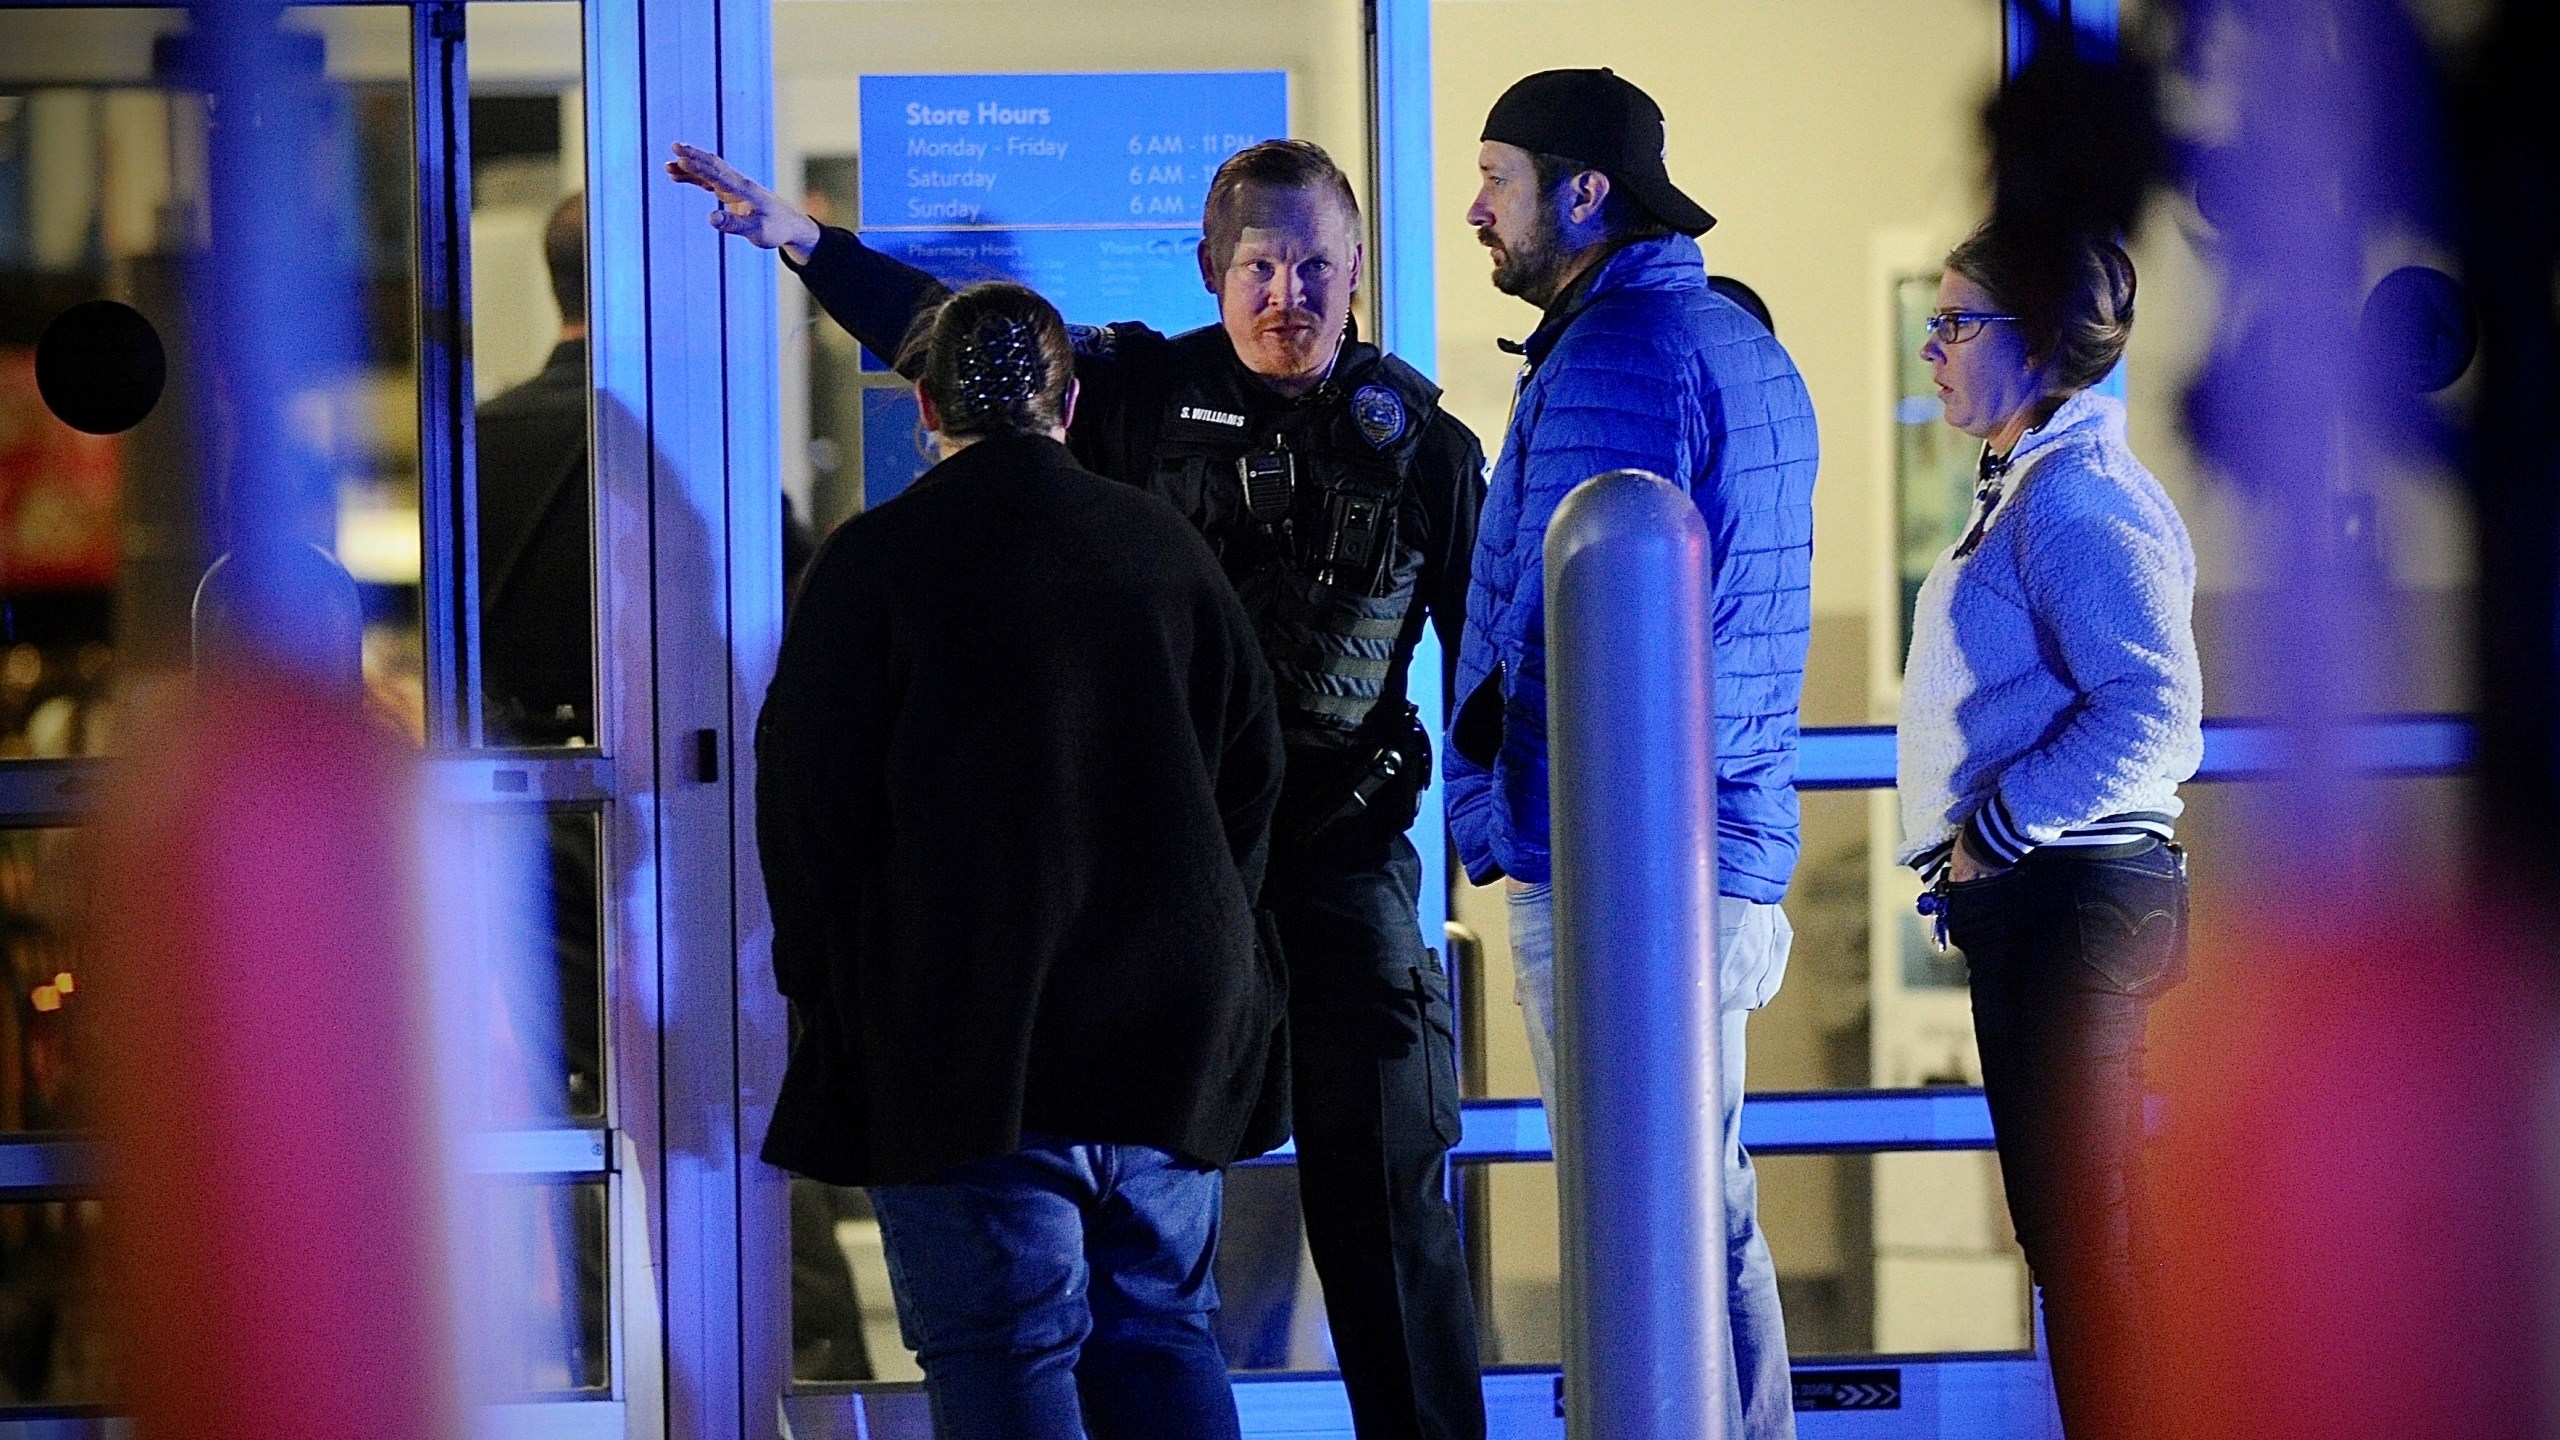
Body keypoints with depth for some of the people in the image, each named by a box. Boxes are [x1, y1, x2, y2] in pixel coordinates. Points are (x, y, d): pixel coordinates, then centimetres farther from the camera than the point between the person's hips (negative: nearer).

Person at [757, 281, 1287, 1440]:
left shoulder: (875, 559, -6)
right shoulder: (1164, 546, 7)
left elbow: (805, 789, -6)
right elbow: (1253, 763, 12)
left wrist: (827, 981, 6)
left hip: (967, 1040, -4)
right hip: (1166, 1036, 4)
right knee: (1161, 1337, 13)